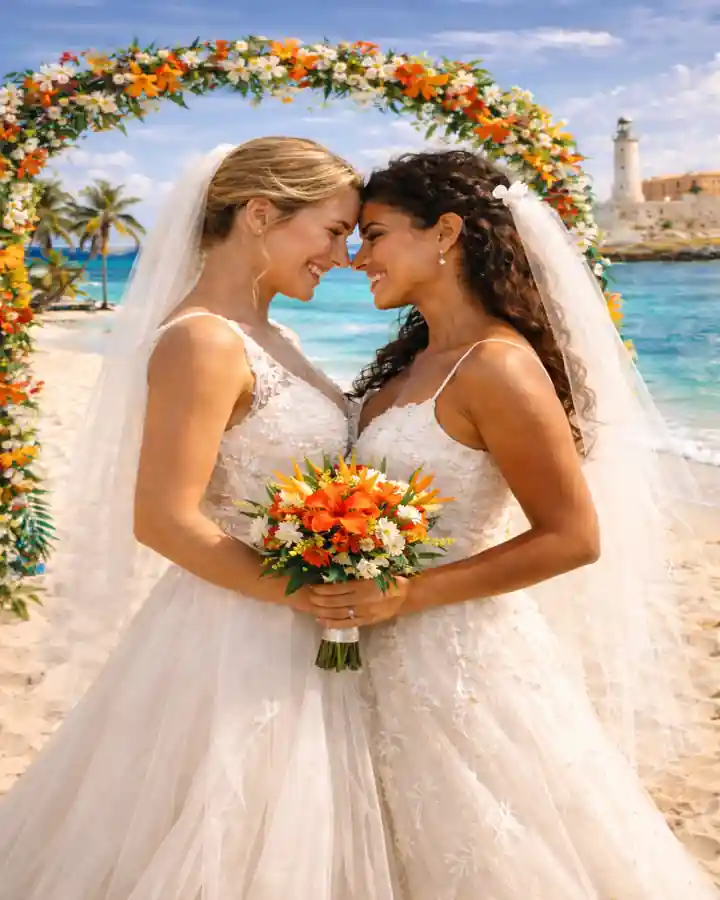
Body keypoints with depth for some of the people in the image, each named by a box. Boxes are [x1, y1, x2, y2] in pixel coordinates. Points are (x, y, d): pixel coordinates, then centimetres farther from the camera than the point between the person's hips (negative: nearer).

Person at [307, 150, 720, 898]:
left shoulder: (496, 366, -19)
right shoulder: (415, 360, 7)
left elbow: (572, 538, -20)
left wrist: (406, 594, -23)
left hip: (458, 659, -8)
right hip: (393, 658, 8)